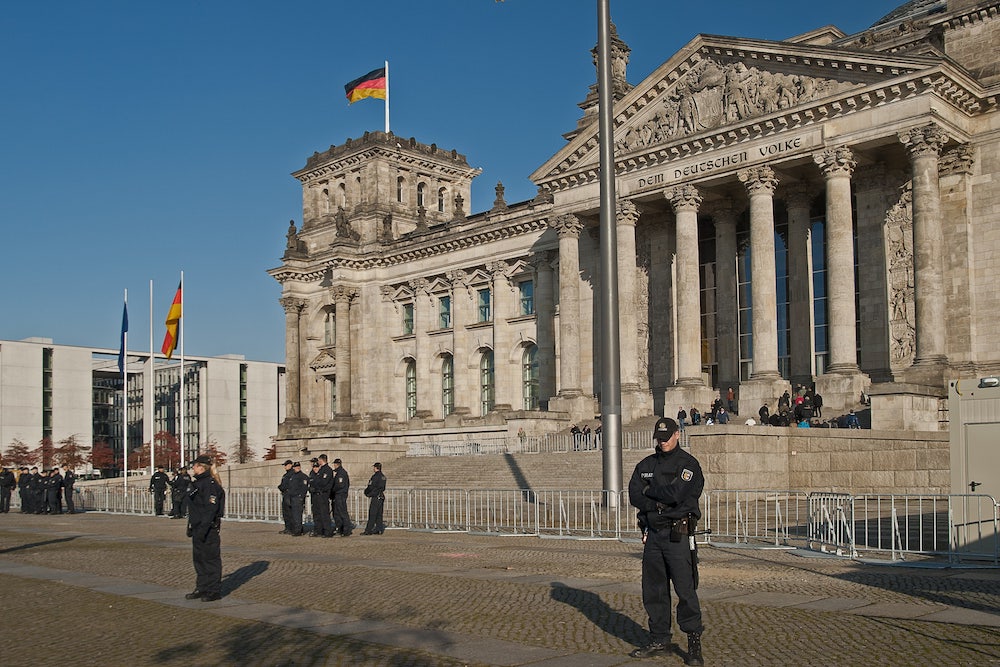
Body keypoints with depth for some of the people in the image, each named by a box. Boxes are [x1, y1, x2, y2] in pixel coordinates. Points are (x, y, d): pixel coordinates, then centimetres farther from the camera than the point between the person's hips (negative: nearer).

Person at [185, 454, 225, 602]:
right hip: (198, 528, 10)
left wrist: (203, 529, -25)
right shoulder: (198, 483, 15)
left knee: (211, 558, -2)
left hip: (209, 528, -10)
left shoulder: (210, 484, -16)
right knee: (198, 558, 14)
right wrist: (191, 527, 22)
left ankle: (215, 591, 5)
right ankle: (202, 588, 23)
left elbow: (211, 508, -22)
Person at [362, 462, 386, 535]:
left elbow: (371, 487, -13)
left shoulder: (375, 476, -13)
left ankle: (368, 530, -5)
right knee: (379, 515, 10)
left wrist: (366, 492, 8)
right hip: (381, 497, 9)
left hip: (375, 498, -9)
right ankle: (379, 530, 10)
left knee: (372, 515, -6)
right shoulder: (383, 477, 14)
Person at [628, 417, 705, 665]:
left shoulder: (688, 464, -3)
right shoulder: (646, 465, 14)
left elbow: (676, 493, -17)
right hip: (652, 533, 6)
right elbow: (634, 496, 4)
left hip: (678, 534, -6)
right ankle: (659, 640, 19)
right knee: (653, 589, 9)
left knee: (686, 589, -6)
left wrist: (649, 491, -3)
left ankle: (694, 644, 3)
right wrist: (660, 503, -8)